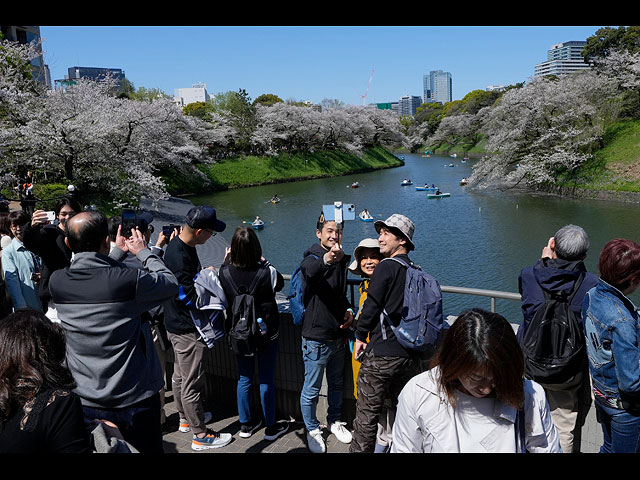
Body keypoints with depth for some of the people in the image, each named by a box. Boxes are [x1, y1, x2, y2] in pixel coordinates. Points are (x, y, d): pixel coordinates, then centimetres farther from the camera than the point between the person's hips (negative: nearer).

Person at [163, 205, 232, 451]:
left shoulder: (181, 245, 3)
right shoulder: (179, 256, -29)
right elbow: (189, 297, -26)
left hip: (179, 326, 10)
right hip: (187, 329, -10)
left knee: (180, 375, 23)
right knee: (192, 383, 3)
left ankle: (186, 419, 42)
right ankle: (200, 435, 16)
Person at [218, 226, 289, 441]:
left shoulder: (225, 272, -15)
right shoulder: (267, 272, -21)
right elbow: (280, 283, 2)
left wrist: (227, 259, 17)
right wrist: (264, 262, 12)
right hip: (266, 333, -3)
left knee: (244, 379, 18)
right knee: (267, 380, 10)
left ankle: (246, 424, 32)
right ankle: (271, 427, 24)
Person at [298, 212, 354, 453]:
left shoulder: (341, 259, 7)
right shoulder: (311, 257, -16)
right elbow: (310, 270, -43)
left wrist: (348, 309, 2)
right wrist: (326, 260, -64)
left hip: (338, 334, 7)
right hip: (316, 337, -6)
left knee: (336, 384, 22)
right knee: (311, 390, 7)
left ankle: (335, 421, 42)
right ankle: (312, 430, 28)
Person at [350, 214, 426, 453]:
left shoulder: (386, 267, -11)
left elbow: (371, 305, -13)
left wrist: (360, 336, 0)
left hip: (381, 354, -7)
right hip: (410, 355, 7)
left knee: (367, 414, 4)